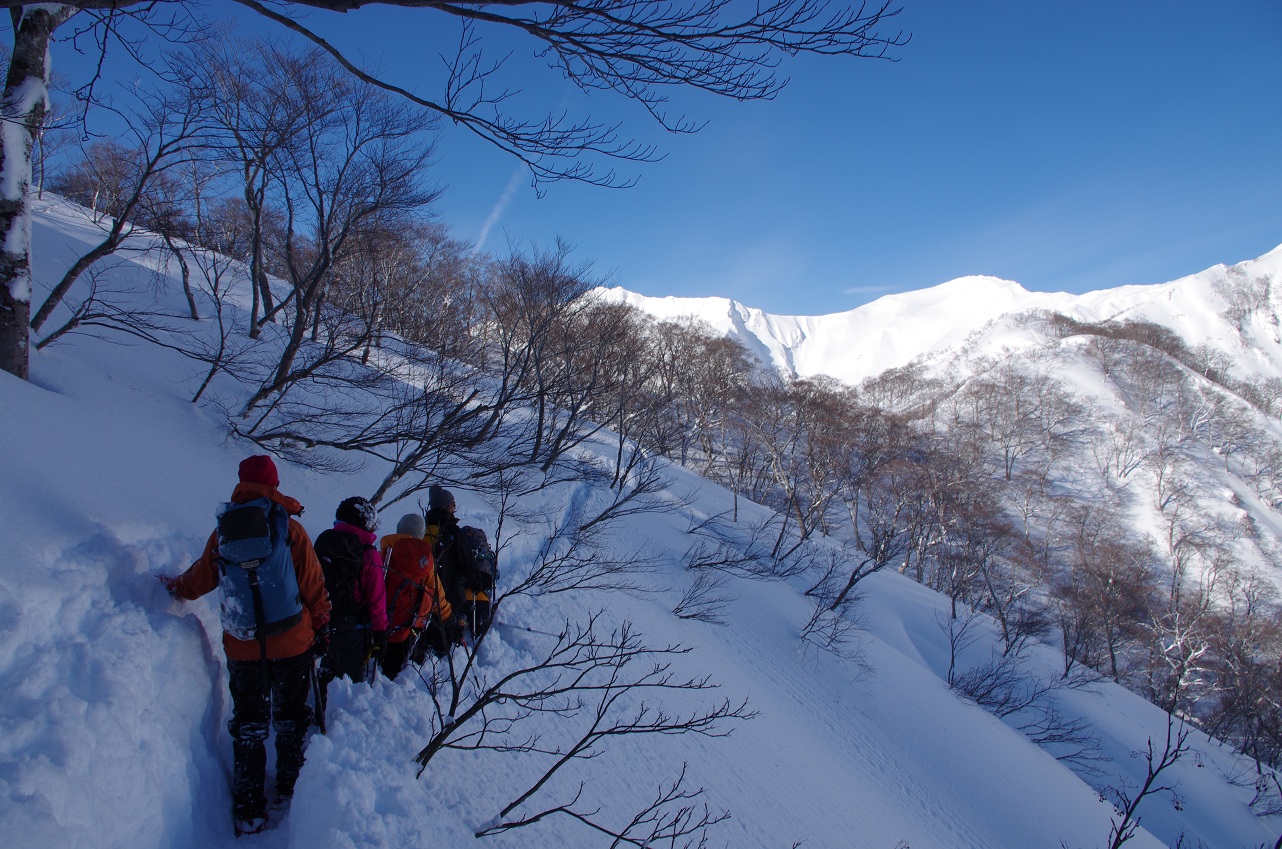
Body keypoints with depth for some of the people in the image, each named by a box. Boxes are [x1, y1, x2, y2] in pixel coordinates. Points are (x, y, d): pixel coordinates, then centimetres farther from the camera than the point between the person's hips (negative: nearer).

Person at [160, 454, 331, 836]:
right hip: (292, 643, -2)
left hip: (241, 647, 2)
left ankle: (248, 813, 18)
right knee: (291, 719, 18)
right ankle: (290, 789, 30)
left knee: (248, 725, 15)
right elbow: (313, 584, -7)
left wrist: (174, 587, 33)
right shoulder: (290, 528, -10)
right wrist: (321, 621, 8)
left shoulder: (223, 532, -2)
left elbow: (198, 581, 12)